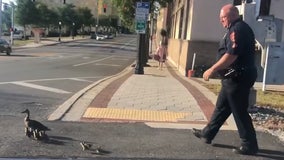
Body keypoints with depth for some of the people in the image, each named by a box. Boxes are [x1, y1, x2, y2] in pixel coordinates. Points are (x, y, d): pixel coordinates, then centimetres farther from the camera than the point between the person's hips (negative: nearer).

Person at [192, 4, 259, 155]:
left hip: (237, 78, -11)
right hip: (235, 78, 11)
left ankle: (249, 145, 9)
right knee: (221, 107, 17)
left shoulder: (238, 29, -17)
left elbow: (231, 55, -27)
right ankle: (207, 134, 28)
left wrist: (212, 70, -21)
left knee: (239, 111, -2)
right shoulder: (238, 28, 16)